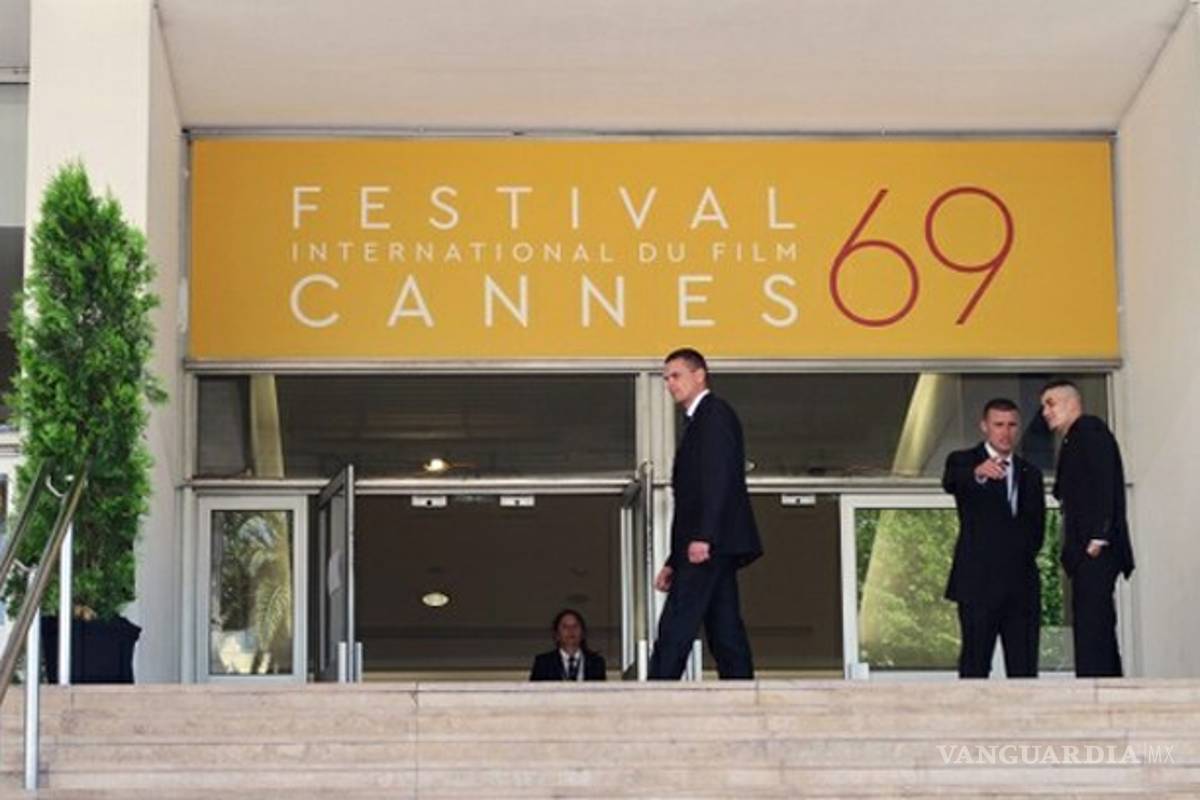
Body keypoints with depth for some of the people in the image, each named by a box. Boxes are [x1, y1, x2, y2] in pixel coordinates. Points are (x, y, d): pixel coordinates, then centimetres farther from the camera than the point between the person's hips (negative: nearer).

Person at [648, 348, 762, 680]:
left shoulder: (715, 414, -3)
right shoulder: (699, 422, 26)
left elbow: (719, 477, -17)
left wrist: (703, 537, -26)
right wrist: (674, 562, 21)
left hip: (709, 545, -10)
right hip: (716, 549, 10)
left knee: (675, 629, -14)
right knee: (725, 631, 5)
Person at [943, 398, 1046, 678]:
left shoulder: (1030, 474, 18)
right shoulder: (962, 462, 1)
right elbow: (951, 483, -24)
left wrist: (1024, 555, 7)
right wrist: (977, 473, -45)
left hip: (1022, 584, 5)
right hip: (978, 582, -5)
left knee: (1024, 665, 1)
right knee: (975, 664, -8)